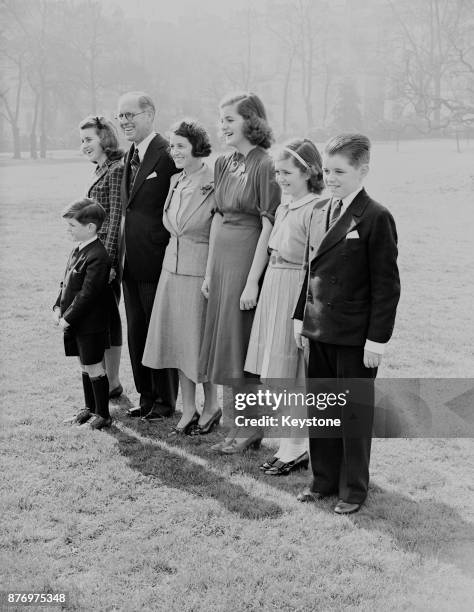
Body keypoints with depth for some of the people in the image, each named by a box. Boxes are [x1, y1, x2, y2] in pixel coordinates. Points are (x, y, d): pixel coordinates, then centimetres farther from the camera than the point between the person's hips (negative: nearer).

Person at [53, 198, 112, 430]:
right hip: (74, 322, 9)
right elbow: (67, 283, 15)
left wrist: (68, 318, -19)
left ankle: (103, 414, 14)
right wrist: (58, 307, 3)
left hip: (90, 325, -9)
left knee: (94, 368, 2)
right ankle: (89, 407, 32)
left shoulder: (97, 257, -21)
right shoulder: (78, 250, 8)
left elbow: (87, 294, -23)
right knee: (85, 367, 19)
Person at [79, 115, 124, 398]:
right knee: (107, 315, 12)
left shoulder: (116, 170, -12)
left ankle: (112, 383, 6)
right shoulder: (103, 170, 16)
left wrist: (108, 260, -20)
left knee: (107, 314, -3)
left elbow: (116, 218, -17)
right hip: (97, 249, 9)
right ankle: (111, 380, 21)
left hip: (107, 249, -9)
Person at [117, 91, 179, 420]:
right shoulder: (131, 155, 13)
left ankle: (165, 400, 19)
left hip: (156, 260, -8)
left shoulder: (168, 155, -14)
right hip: (131, 260, 8)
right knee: (137, 331, 15)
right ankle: (146, 396, 28)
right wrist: (122, 254, 10)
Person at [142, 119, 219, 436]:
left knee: (201, 341, 3)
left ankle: (211, 408, 22)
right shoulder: (176, 181, 8)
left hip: (201, 268, -7)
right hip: (173, 265, 7)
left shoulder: (214, 184, -14)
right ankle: (188, 410, 22)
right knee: (178, 339, 11)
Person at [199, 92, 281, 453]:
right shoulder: (224, 164, 10)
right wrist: (209, 271, 12)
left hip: (249, 260, -8)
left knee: (244, 343, 0)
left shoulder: (265, 166, -13)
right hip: (222, 260, 8)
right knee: (227, 341, 12)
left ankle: (253, 428, 13)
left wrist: (252, 282, -18)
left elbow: (269, 228, -15)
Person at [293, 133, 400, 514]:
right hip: (319, 331, 7)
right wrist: (301, 316, 11)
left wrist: (378, 338, -16)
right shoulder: (319, 214, 10)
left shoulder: (376, 218, -13)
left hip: (356, 336, -7)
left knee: (355, 411, 6)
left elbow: (386, 284, -14)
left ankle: (354, 489, 22)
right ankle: (324, 479, 31)